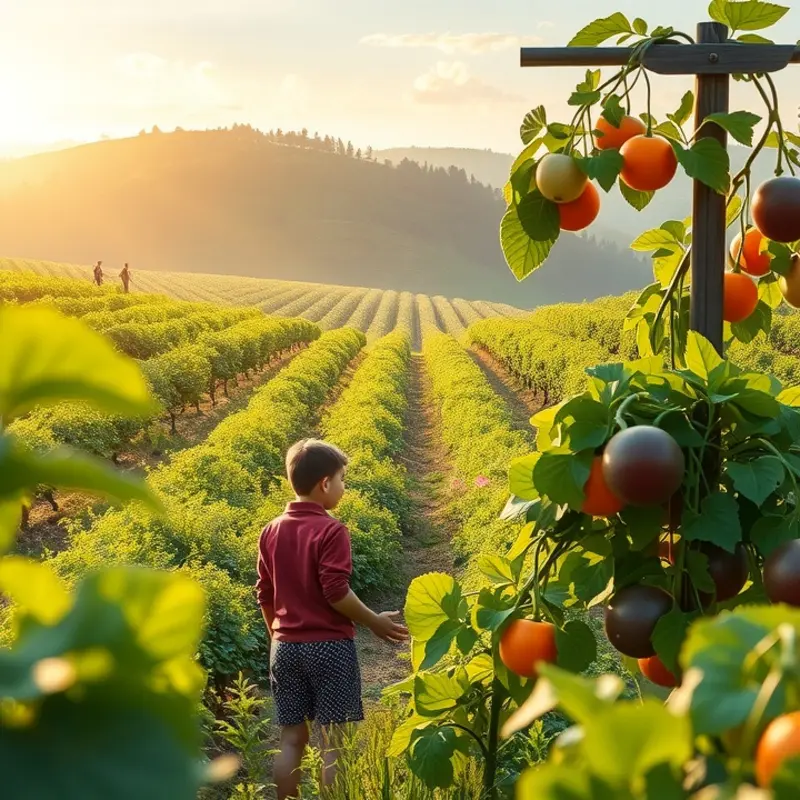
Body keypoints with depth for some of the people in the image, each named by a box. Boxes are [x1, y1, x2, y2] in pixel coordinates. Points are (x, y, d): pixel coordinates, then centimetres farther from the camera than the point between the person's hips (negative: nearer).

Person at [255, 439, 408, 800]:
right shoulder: (330, 530, -13)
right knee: (333, 742, 0)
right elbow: (336, 593, -17)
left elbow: (265, 596, 11)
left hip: (286, 647, 6)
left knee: (291, 739, 10)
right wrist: (375, 623, -5)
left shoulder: (272, 531, 7)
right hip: (329, 646, -6)